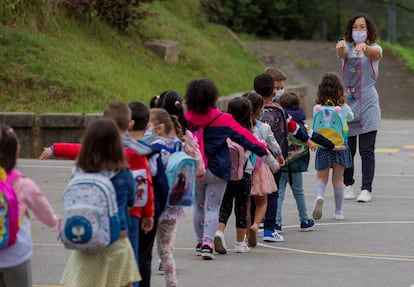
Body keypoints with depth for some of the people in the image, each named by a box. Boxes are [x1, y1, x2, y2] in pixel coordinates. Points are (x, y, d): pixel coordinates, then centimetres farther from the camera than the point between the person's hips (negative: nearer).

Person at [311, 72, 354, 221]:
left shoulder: (317, 108, -5)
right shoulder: (344, 108, -1)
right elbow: (351, 117, 21)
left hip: (323, 146, 0)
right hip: (341, 146, 0)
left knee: (321, 177, 10)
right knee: (338, 179, 10)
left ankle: (319, 196, -20)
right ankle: (338, 211, 15)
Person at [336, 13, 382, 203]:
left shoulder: (375, 48, 3)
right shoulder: (346, 48, 8)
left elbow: (373, 53, -21)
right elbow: (341, 53, -17)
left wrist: (364, 47, -46)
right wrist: (340, 46, -43)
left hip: (368, 102, -2)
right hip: (347, 101, 2)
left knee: (367, 150, -6)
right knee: (347, 148, 3)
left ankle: (366, 189, -5)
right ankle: (348, 186, 17)